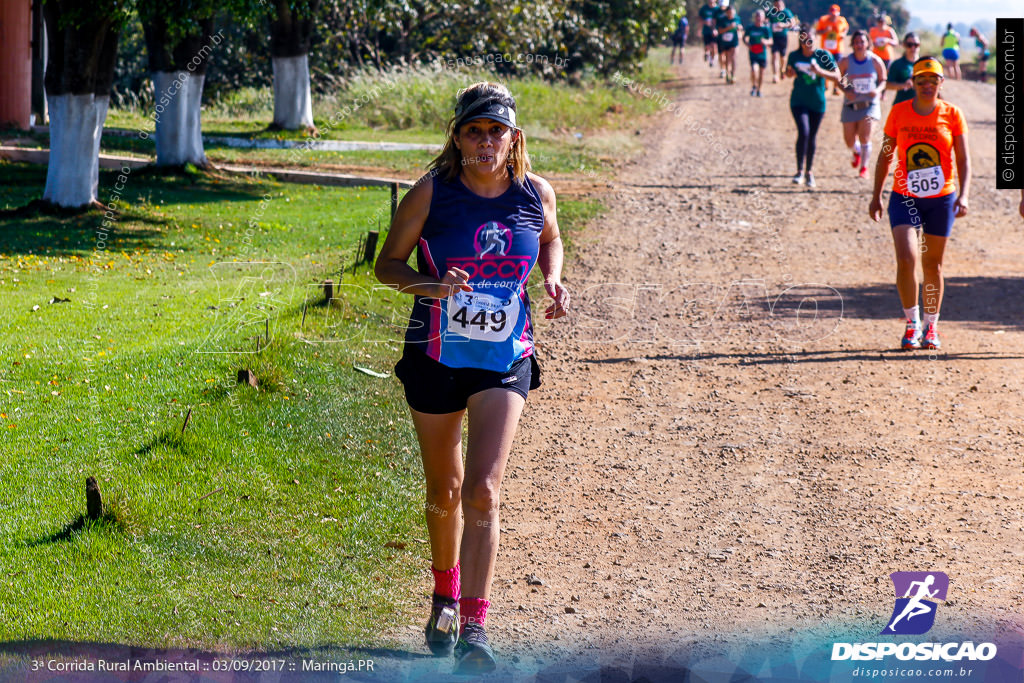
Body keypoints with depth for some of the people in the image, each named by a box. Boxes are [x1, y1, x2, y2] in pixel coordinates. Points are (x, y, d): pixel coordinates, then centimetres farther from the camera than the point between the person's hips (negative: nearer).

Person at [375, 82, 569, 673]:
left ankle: (474, 626, -14)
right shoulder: (431, 193, -11)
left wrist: (553, 281, -3)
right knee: (445, 491, 14)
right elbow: (388, 264, -3)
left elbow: (550, 241, 18)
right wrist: (427, 285, -23)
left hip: (505, 358, 0)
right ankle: (446, 593, 41)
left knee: (483, 491, -14)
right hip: (436, 355, 0)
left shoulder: (536, 194, -4)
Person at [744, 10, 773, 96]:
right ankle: (754, 86, 5)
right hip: (753, 53, -1)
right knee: (754, 69, -20)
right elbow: (744, 38, 13)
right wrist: (747, 43, -7)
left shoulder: (766, 29, -2)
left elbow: (770, 41, 0)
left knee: (761, 72, 9)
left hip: (763, 53, 1)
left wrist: (765, 42, -22)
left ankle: (759, 90, 27)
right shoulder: (750, 28, 1)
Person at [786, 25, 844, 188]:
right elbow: (788, 73, 14)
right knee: (803, 132, -19)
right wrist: (790, 73, -10)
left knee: (812, 136, 10)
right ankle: (800, 171, -11)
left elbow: (837, 77, -9)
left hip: (817, 103, 1)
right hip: (799, 101, -1)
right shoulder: (794, 56, -3)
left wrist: (820, 71, -24)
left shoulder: (823, 56, -8)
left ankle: (809, 172, 28)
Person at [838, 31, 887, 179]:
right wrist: (845, 91, -15)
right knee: (849, 140, 6)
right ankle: (856, 153, 43)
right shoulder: (845, 61, -5)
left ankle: (864, 167, 5)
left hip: (869, 104, -2)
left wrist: (878, 90, -16)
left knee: (865, 136, -14)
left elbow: (883, 80, 5)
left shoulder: (875, 61, -5)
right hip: (851, 104, 2)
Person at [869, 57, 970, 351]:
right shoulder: (899, 112, 0)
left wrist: (963, 195, -15)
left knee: (933, 265, 9)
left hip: (941, 199, 0)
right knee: (906, 260, -16)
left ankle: (931, 327, 24)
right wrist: (876, 196, 8)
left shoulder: (952, 114, -1)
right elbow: (885, 156, 9)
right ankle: (911, 324, 0)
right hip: (904, 198, 0)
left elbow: (963, 159, -1)